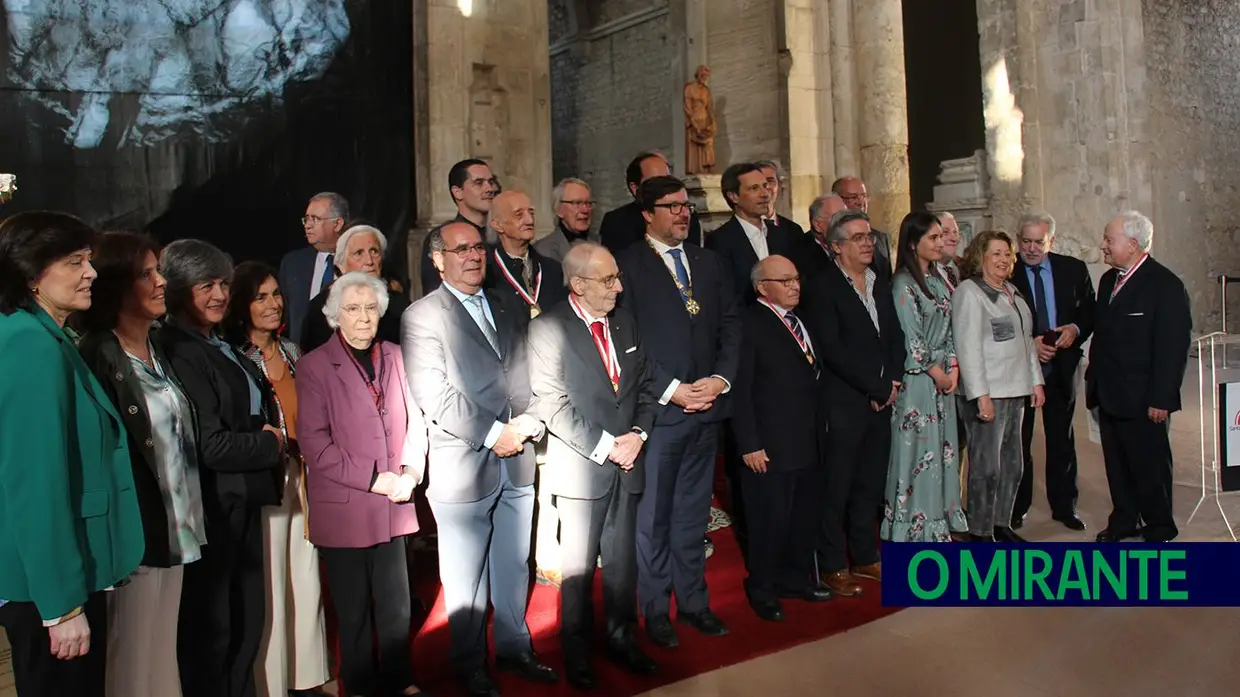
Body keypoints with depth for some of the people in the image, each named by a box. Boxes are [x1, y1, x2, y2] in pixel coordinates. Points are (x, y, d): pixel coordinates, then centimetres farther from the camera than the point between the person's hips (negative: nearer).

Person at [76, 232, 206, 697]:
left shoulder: (160, 349, 11)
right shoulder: (96, 358, -13)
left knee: (164, 651, 17)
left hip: (175, 527, 7)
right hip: (134, 534, -7)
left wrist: (187, 517, 11)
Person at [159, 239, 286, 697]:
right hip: (212, 505, -9)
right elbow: (210, 445, -23)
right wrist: (271, 444, -9)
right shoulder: (178, 351, -19)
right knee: (211, 627, 8)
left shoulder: (223, 346, 10)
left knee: (248, 618, 18)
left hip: (242, 500, 9)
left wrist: (268, 438, 0)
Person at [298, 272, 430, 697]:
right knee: (354, 611, 10)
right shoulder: (314, 366, -6)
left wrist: (411, 472, -8)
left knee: (397, 605, 12)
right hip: (343, 509, -3)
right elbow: (314, 443, -11)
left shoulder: (394, 356, 7)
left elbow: (414, 421, 8)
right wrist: (372, 480, -15)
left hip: (393, 505, 4)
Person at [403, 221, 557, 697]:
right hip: (464, 468, -5)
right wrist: (494, 434, -15)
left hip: (517, 464, 5)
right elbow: (434, 397, -15)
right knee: (466, 579, 7)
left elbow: (528, 378, 13)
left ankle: (515, 649, 34)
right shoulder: (421, 317, -6)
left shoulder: (509, 312, 14)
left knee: (514, 567, 17)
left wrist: (530, 421, -6)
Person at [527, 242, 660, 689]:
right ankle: (576, 652, 24)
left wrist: (638, 434, -5)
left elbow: (645, 386, 12)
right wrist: (605, 447, -15)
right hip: (580, 468, -5)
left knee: (623, 561, 14)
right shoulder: (547, 330, -10)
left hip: (627, 464, 5)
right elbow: (553, 405, -14)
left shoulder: (625, 324, 9)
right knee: (578, 567, 7)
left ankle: (622, 640, 31)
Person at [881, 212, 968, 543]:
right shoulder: (903, 284, -12)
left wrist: (953, 368, 0)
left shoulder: (938, 280, 11)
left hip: (943, 378, 8)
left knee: (943, 448, 12)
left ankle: (942, 519, 23)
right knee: (919, 448, -1)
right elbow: (910, 339, -15)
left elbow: (948, 331, 12)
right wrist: (937, 373, -9)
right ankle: (917, 526, 10)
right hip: (917, 378, -7)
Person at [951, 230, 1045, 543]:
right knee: (986, 466, -4)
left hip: (1016, 390, 8)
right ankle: (980, 532, 6)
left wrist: (1036, 381, 15)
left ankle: (1002, 524, 24)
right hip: (988, 394, -8)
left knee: (1012, 463, 12)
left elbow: (1026, 340, 21)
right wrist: (981, 395, -19)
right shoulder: (968, 292, -9)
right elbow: (967, 347, -15)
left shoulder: (1012, 291, 16)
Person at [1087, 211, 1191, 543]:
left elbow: (1174, 347, -15)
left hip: (1143, 400, -7)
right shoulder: (1109, 279, 11)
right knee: (1117, 464, 15)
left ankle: (1159, 529, 21)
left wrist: (1160, 399, -17)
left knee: (1150, 466, 5)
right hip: (1109, 395, 7)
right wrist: (1094, 382, 12)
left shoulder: (1165, 285, -13)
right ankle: (1124, 521, 29)